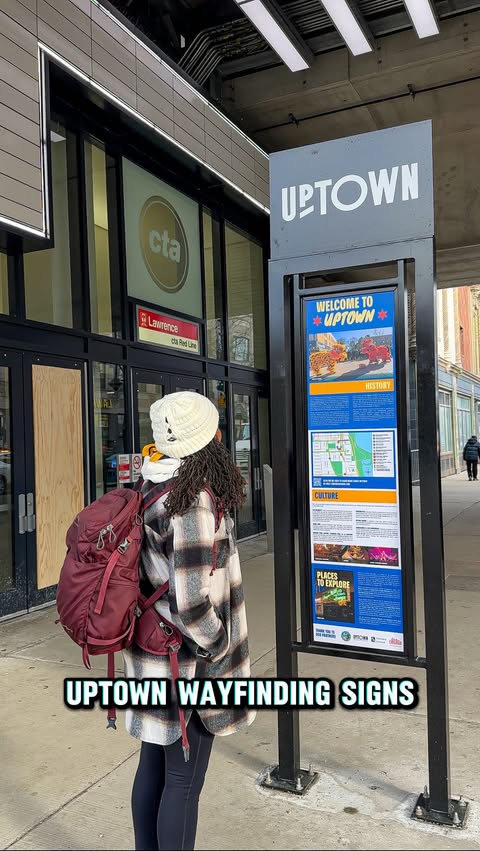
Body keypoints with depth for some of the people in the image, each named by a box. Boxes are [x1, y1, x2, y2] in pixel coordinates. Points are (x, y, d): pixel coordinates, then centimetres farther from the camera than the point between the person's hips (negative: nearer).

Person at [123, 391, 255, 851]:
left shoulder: (152, 489, 1)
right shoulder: (194, 502, -26)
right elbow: (190, 601, -28)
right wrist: (218, 646, -11)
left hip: (151, 654, 8)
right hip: (186, 662, -8)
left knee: (153, 765, 23)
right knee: (183, 781, 10)